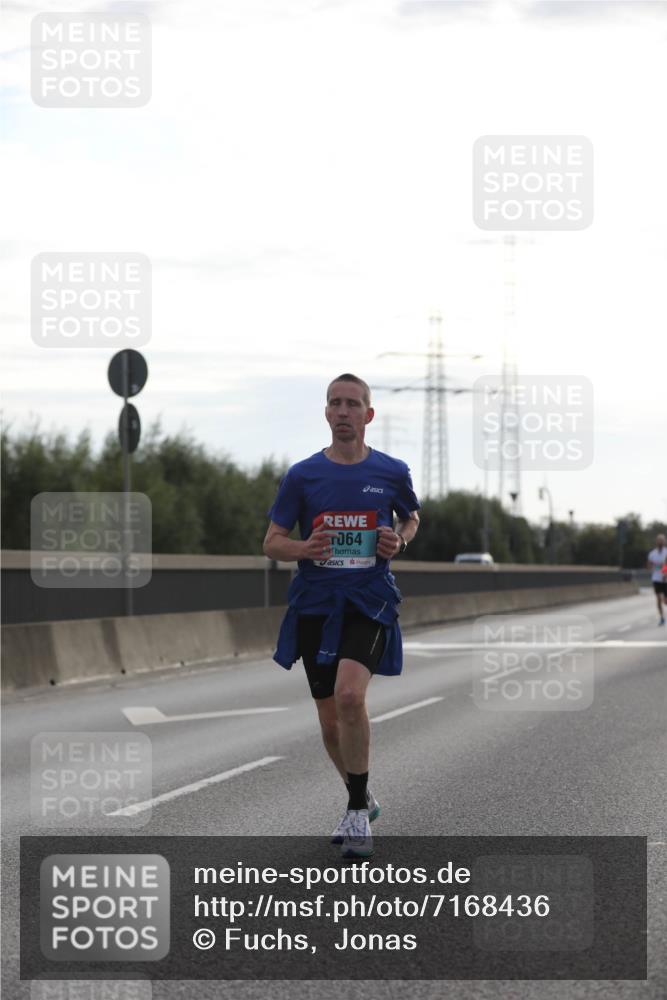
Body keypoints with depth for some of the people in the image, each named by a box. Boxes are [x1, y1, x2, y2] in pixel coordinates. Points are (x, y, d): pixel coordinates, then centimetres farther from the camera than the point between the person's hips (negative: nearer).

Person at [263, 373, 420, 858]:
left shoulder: (393, 471, 1)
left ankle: (358, 809, -12)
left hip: (370, 603, -2)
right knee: (331, 724, 8)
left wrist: (399, 540, -2)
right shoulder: (302, 474, 2)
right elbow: (272, 542, 6)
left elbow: (412, 517, 21)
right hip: (315, 606, 2)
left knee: (350, 694, -26)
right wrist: (304, 548, -15)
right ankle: (362, 801, 34)